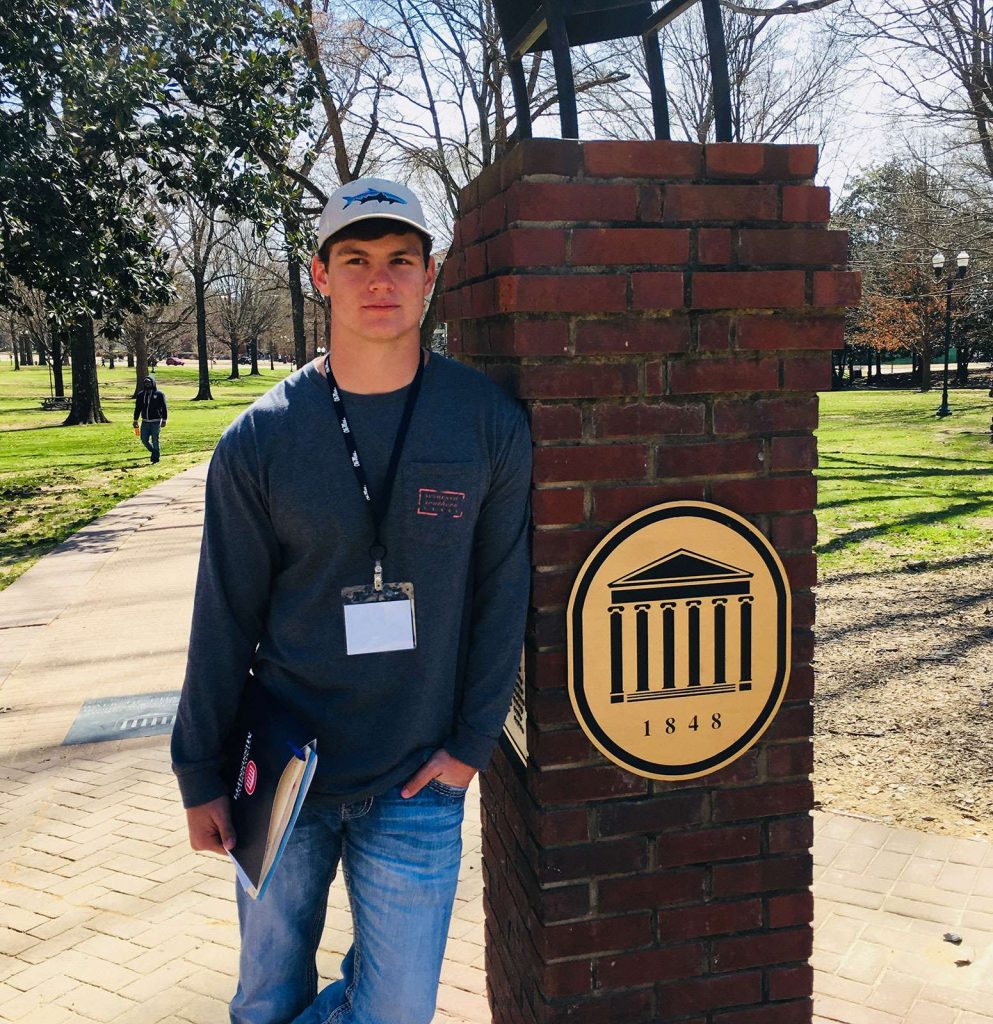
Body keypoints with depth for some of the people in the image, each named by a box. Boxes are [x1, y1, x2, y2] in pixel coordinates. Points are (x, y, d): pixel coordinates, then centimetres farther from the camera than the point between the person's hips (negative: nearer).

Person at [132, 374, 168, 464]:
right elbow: (137, 408, 14)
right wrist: (135, 421, 11)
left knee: (155, 440, -3)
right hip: (145, 422, 4)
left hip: (156, 422, -4)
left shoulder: (159, 394, -2)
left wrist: (164, 420, -10)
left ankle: (155, 458, 7)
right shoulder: (140, 395, 9)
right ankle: (154, 452, 26)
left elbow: (164, 408, -4)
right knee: (144, 439, 2)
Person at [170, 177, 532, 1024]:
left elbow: (500, 594, 0)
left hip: (418, 780, 0)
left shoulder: (489, 426, -5)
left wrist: (472, 741, -3)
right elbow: (226, 617, -1)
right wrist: (200, 775, 2)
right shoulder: (261, 439, -5)